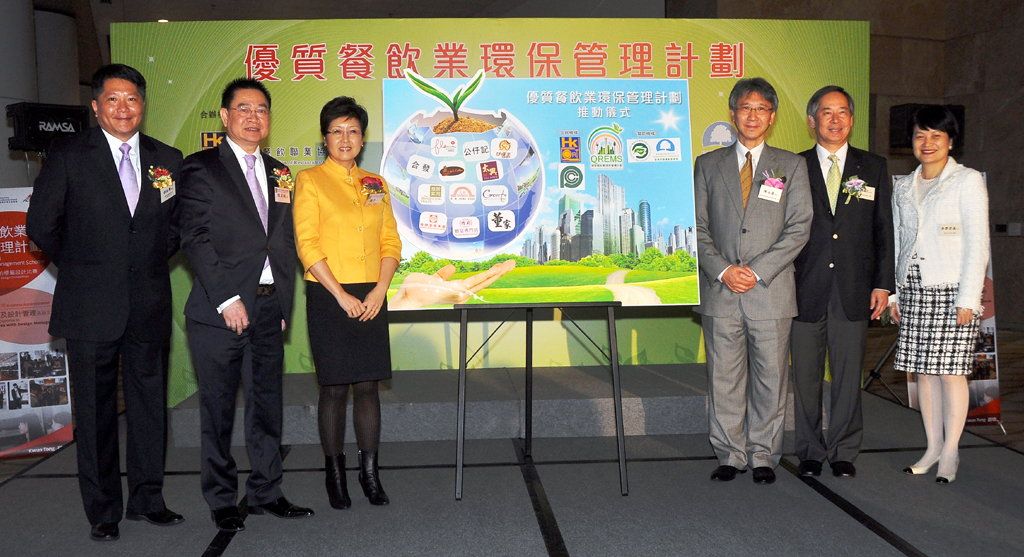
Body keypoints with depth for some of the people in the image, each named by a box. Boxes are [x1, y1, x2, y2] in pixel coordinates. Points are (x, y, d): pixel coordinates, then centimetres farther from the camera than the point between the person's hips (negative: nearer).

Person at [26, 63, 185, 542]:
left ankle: (147, 498, 23)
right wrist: (80, 267, 5)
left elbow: (178, 222, 17)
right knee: (95, 409, 5)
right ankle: (102, 510, 17)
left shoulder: (167, 159, 7)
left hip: (149, 304, 3)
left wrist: (155, 261, 8)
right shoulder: (68, 156, -1)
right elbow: (42, 225, 1)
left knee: (149, 403, 9)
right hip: (91, 305, -2)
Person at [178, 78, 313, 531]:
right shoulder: (201, 169, -1)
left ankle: (265, 492, 23)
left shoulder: (280, 173, 16)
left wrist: (285, 303, 10)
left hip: (269, 309, 5)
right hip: (220, 310, -5)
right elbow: (195, 239, -9)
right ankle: (222, 501, 17)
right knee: (218, 409, 4)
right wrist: (227, 299, -15)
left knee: (267, 405, 11)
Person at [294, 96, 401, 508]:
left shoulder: (375, 184, 13)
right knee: (334, 387, 1)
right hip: (329, 297, -4)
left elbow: (391, 242, 10)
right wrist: (341, 295, -13)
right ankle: (335, 474, 14)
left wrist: (379, 290, -5)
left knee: (368, 385, 6)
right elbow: (307, 245, -7)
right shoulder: (310, 180, 0)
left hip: (371, 298, 4)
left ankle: (369, 471, 15)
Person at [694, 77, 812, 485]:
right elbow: (698, 228, 6)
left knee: (770, 379, 5)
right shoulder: (707, 165, 10)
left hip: (771, 291, -1)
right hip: (719, 292, 1)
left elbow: (798, 228, 0)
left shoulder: (791, 166, 8)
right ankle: (730, 455, 17)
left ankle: (763, 456, 18)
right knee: (724, 379, 5)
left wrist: (757, 270, -11)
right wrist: (722, 270, -9)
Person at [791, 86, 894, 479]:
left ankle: (843, 453, 19)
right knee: (805, 376, 6)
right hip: (805, 289, -1)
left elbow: (884, 229, 9)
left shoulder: (873, 168, 9)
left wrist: (883, 284, 2)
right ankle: (810, 452, 19)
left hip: (854, 291, 1)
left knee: (848, 375, 6)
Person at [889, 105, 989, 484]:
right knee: (923, 370, 6)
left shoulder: (968, 181, -1)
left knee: (950, 370, -3)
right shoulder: (903, 187, 14)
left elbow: (977, 244, -6)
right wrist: (892, 292, 9)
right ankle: (933, 447, 16)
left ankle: (950, 452, 7)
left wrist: (968, 298, -12)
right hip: (914, 289, 5)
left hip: (952, 290, -5)